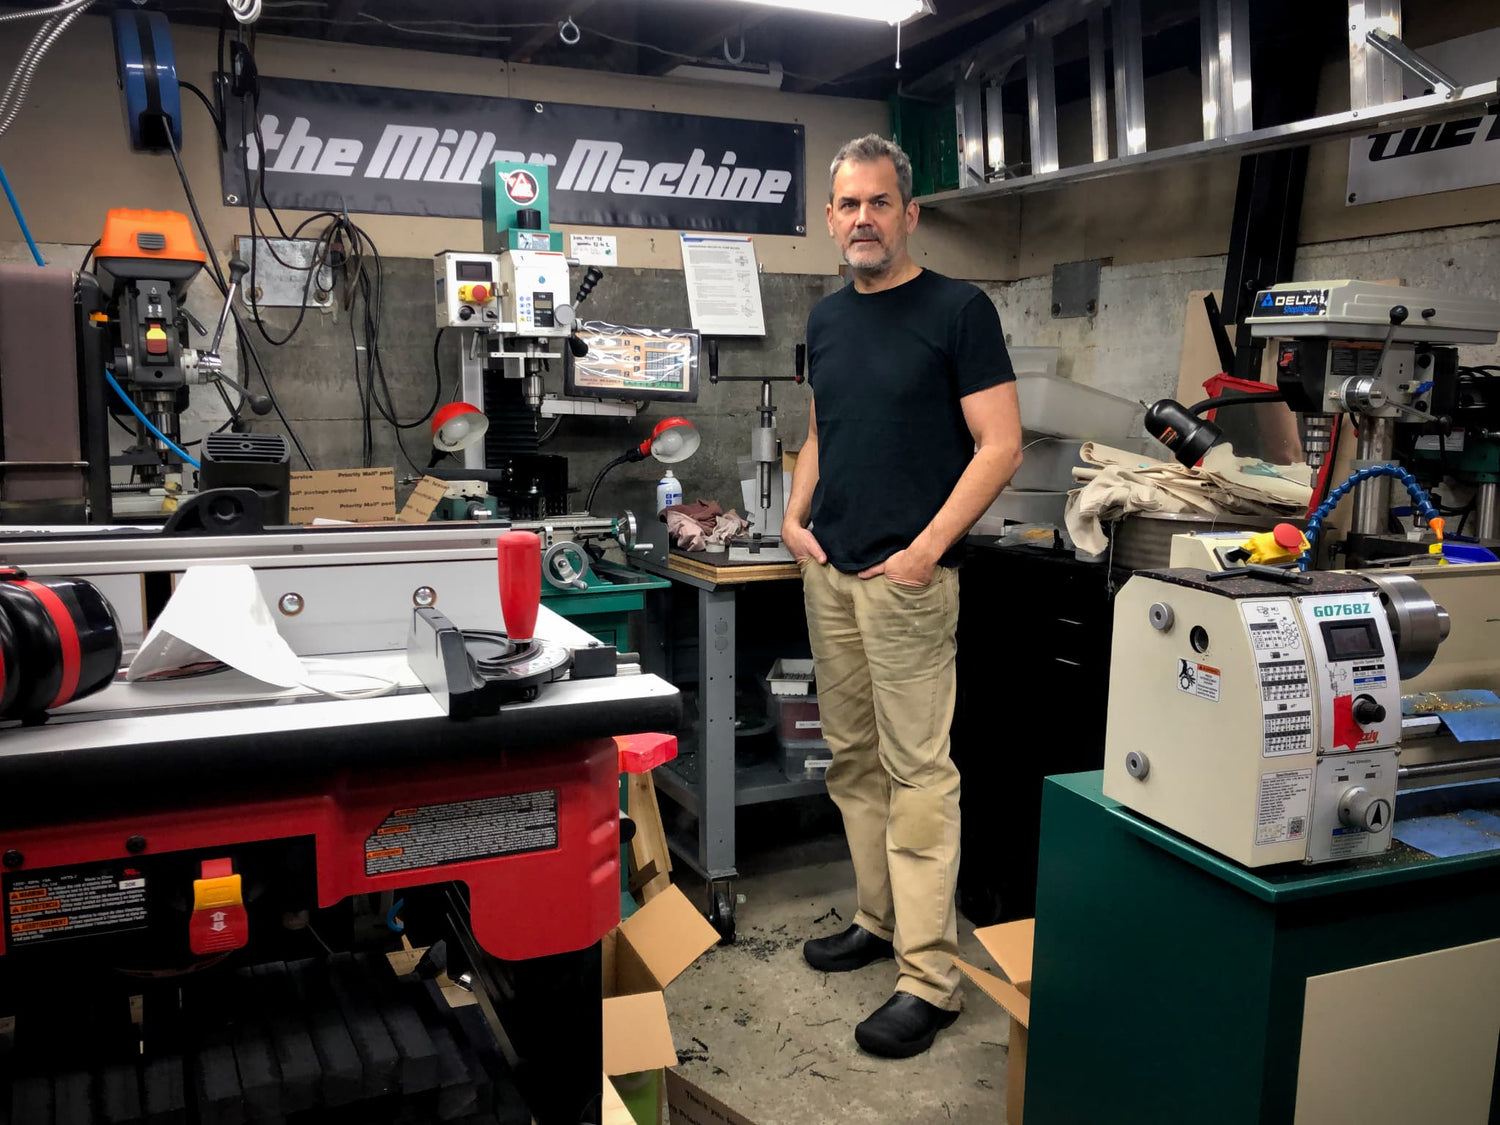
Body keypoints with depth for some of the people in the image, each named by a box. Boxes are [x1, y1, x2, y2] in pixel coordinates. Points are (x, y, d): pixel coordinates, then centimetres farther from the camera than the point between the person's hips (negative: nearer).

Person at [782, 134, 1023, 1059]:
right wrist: (796, 514, 6)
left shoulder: (958, 310, -6)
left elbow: (1001, 445, -10)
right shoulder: (827, 319, 14)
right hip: (830, 570, 7)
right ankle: (879, 920, 30)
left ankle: (929, 978, 4)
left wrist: (929, 547, -18)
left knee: (918, 770, -5)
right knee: (854, 760, 14)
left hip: (907, 577, -7)